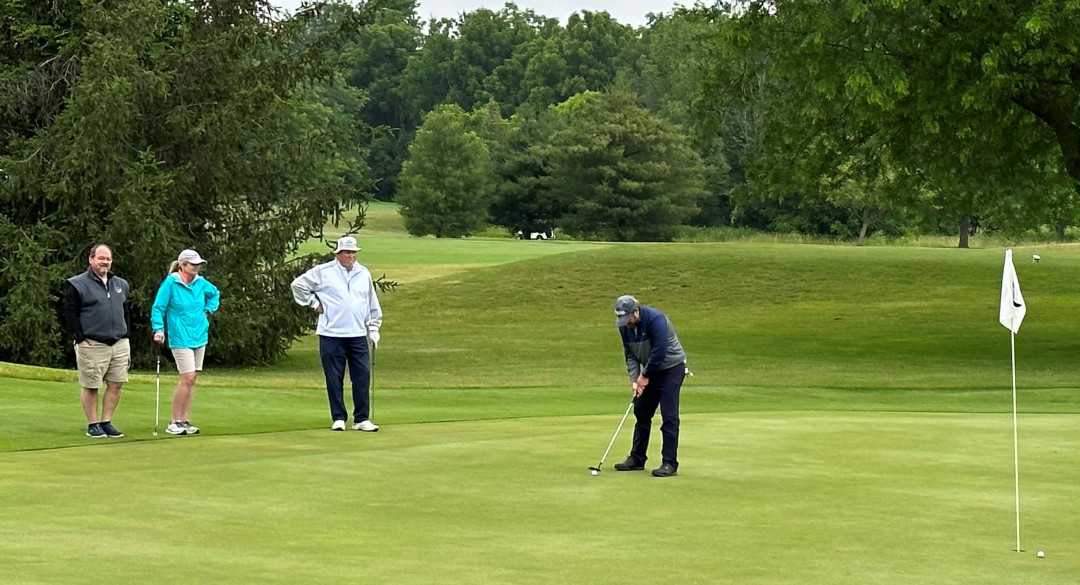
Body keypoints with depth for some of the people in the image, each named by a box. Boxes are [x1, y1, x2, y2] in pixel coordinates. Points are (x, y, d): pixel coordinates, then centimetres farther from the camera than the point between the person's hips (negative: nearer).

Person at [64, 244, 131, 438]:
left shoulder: (120, 285, 16)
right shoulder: (78, 285, -3)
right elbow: (70, 314, -5)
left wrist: (124, 336, 15)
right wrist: (81, 340, -10)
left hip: (119, 344, 5)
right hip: (92, 345, -5)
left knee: (115, 385, 2)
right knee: (91, 386, 0)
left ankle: (106, 422, 12)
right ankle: (92, 425, 10)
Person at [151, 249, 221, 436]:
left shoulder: (201, 283, 6)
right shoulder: (170, 283, -10)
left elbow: (215, 294, 26)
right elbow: (158, 307, -7)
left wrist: (208, 310, 13)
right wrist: (158, 329, -16)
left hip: (200, 337, 6)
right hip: (180, 339, -6)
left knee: (192, 379, 7)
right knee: (187, 378, -14)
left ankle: (183, 420, 14)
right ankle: (174, 422, -5)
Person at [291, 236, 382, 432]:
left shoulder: (364, 274, 13)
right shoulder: (323, 272, 0)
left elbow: (373, 305, 20)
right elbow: (298, 285, 7)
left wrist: (373, 329, 15)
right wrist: (314, 303, 3)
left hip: (358, 335, 3)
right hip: (331, 335, -3)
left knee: (362, 376, -1)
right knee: (334, 378, 0)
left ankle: (362, 419, 5)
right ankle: (338, 418, 8)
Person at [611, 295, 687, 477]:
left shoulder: (655, 319, -26)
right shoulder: (624, 326, -3)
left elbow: (659, 352, -27)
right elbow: (630, 355, 3)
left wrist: (644, 376, -17)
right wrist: (634, 379, -10)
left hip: (671, 367, -8)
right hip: (650, 371, 8)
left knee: (669, 416, -12)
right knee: (641, 412, 9)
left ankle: (670, 463, -11)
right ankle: (637, 458, 18)